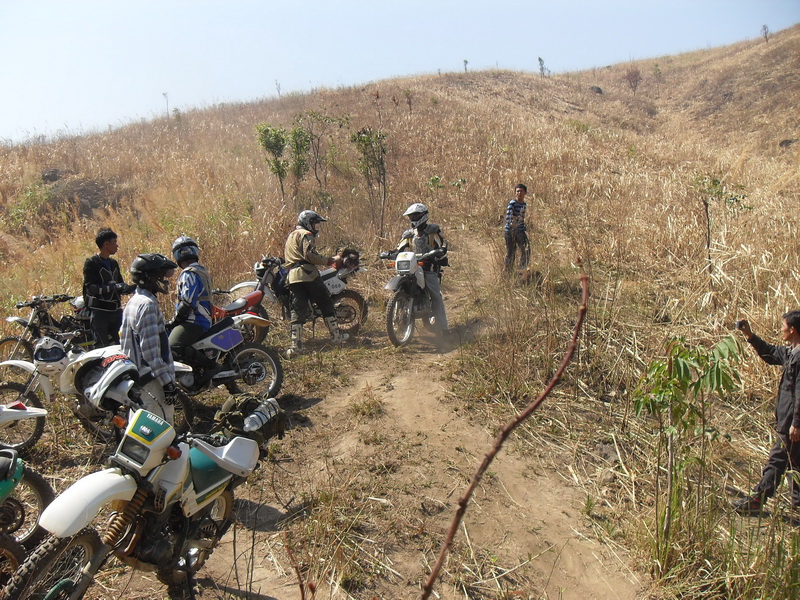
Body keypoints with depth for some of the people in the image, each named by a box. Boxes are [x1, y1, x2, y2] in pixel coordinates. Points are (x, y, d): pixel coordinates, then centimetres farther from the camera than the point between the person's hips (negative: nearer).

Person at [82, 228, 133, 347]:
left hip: (116, 311, 7)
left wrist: (133, 287, 5)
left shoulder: (113, 263, 18)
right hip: (99, 311, -7)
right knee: (102, 347, -8)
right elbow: (90, 288, -16)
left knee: (118, 345, 6)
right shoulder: (91, 263, -5)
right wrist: (112, 287, -27)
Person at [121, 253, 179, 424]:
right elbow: (151, 350, -23)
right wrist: (167, 382, -21)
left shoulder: (133, 302, 15)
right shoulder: (147, 304, -17)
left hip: (137, 376, 11)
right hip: (152, 379, -11)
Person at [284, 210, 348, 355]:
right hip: (308, 273, -8)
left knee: (298, 309, 4)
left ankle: (295, 345, -3)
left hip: (292, 276, 8)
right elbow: (309, 255, -17)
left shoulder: (291, 236, 26)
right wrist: (330, 260, -16)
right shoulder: (306, 235, -3)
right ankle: (336, 335, 10)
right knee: (326, 303, 4)